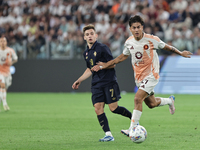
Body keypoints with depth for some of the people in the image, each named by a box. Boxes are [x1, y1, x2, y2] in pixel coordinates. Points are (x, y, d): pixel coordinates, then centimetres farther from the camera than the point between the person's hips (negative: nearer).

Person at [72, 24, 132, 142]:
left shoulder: (102, 48, -8)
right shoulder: (86, 53, 15)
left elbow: (112, 64, -8)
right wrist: (79, 81, 23)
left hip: (109, 82, -6)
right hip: (97, 84, 6)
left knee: (113, 108, -9)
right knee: (98, 108, -8)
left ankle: (133, 117, 17)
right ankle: (108, 135, -7)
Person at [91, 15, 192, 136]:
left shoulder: (152, 40, -15)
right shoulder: (129, 42, -2)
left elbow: (165, 47, 4)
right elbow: (123, 57, 14)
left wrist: (180, 53, 13)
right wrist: (105, 65, 10)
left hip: (151, 75, -5)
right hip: (139, 77, 5)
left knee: (137, 99, -22)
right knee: (151, 104, 16)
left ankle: (132, 129, -22)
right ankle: (170, 101, 49)